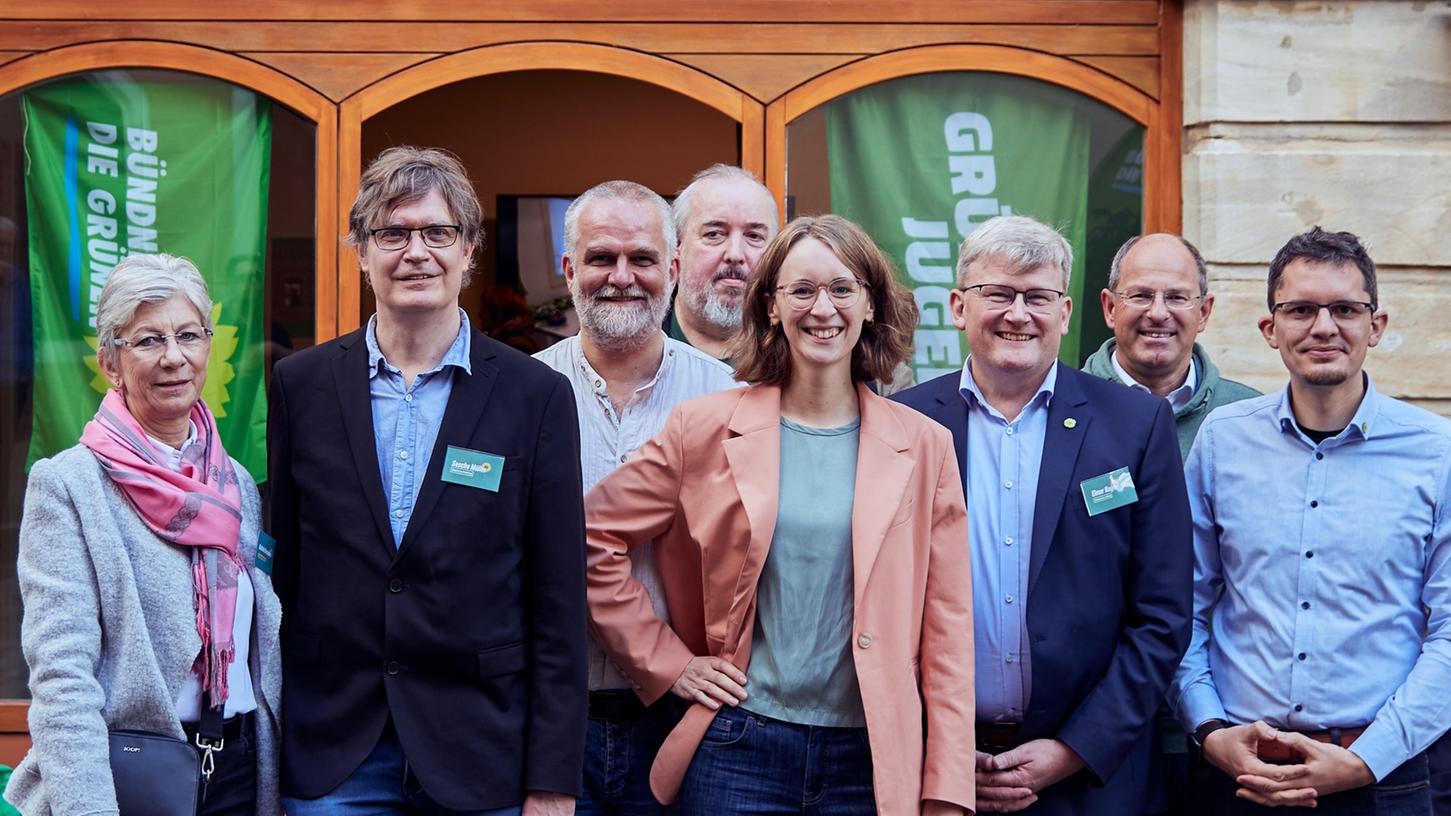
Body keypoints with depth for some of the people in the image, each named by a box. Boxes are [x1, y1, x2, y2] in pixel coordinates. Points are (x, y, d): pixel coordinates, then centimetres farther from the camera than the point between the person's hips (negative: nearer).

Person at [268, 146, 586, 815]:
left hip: (480, 758, -1)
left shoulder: (537, 395, -1)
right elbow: (280, 572, 7)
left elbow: (560, 604, -2)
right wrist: (264, 751, 4)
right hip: (332, 756, 1)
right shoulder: (300, 384, 4)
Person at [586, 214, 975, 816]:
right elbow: (593, 539, 4)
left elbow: (946, 628, 2)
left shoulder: (923, 448, 3)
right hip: (738, 749, -1)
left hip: (872, 760, 1)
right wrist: (667, 663, -1)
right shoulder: (707, 428, 1)